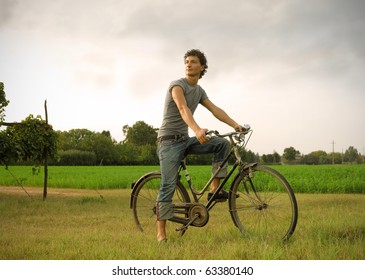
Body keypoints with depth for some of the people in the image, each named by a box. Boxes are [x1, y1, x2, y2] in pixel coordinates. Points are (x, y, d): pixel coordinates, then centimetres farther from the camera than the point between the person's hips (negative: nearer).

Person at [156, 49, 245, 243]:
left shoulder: (199, 91, 12)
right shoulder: (177, 85, -12)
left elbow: (215, 110, 5)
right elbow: (183, 109, -31)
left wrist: (235, 125, -10)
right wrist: (197, 130, -48)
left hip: (186, 140, 7)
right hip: (169, 141, -7)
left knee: (223, 144, -7)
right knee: (168, 185, -12)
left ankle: (214, 190, -6)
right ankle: (161, 233, -6)